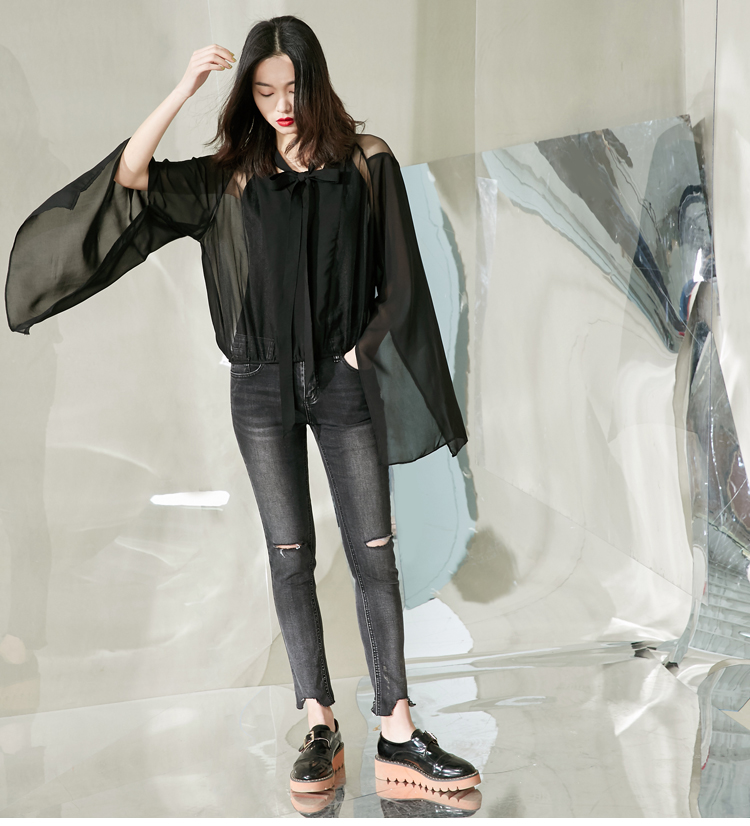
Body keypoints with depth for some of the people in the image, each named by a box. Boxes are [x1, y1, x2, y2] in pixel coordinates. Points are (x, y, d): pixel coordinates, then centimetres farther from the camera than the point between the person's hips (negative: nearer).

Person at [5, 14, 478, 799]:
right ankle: (319, 725, 14)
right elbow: (129, 176, -8)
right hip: (263, 385, 1)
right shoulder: (228, 177, 5)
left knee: (373, 552, -1)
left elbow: (397, 275, 4)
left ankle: (397, 733, 5)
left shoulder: (365, 161, 4)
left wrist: (362, 351, -3)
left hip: (343, 379, 0)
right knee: (291, 555, 3)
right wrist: (183, 88, -14)